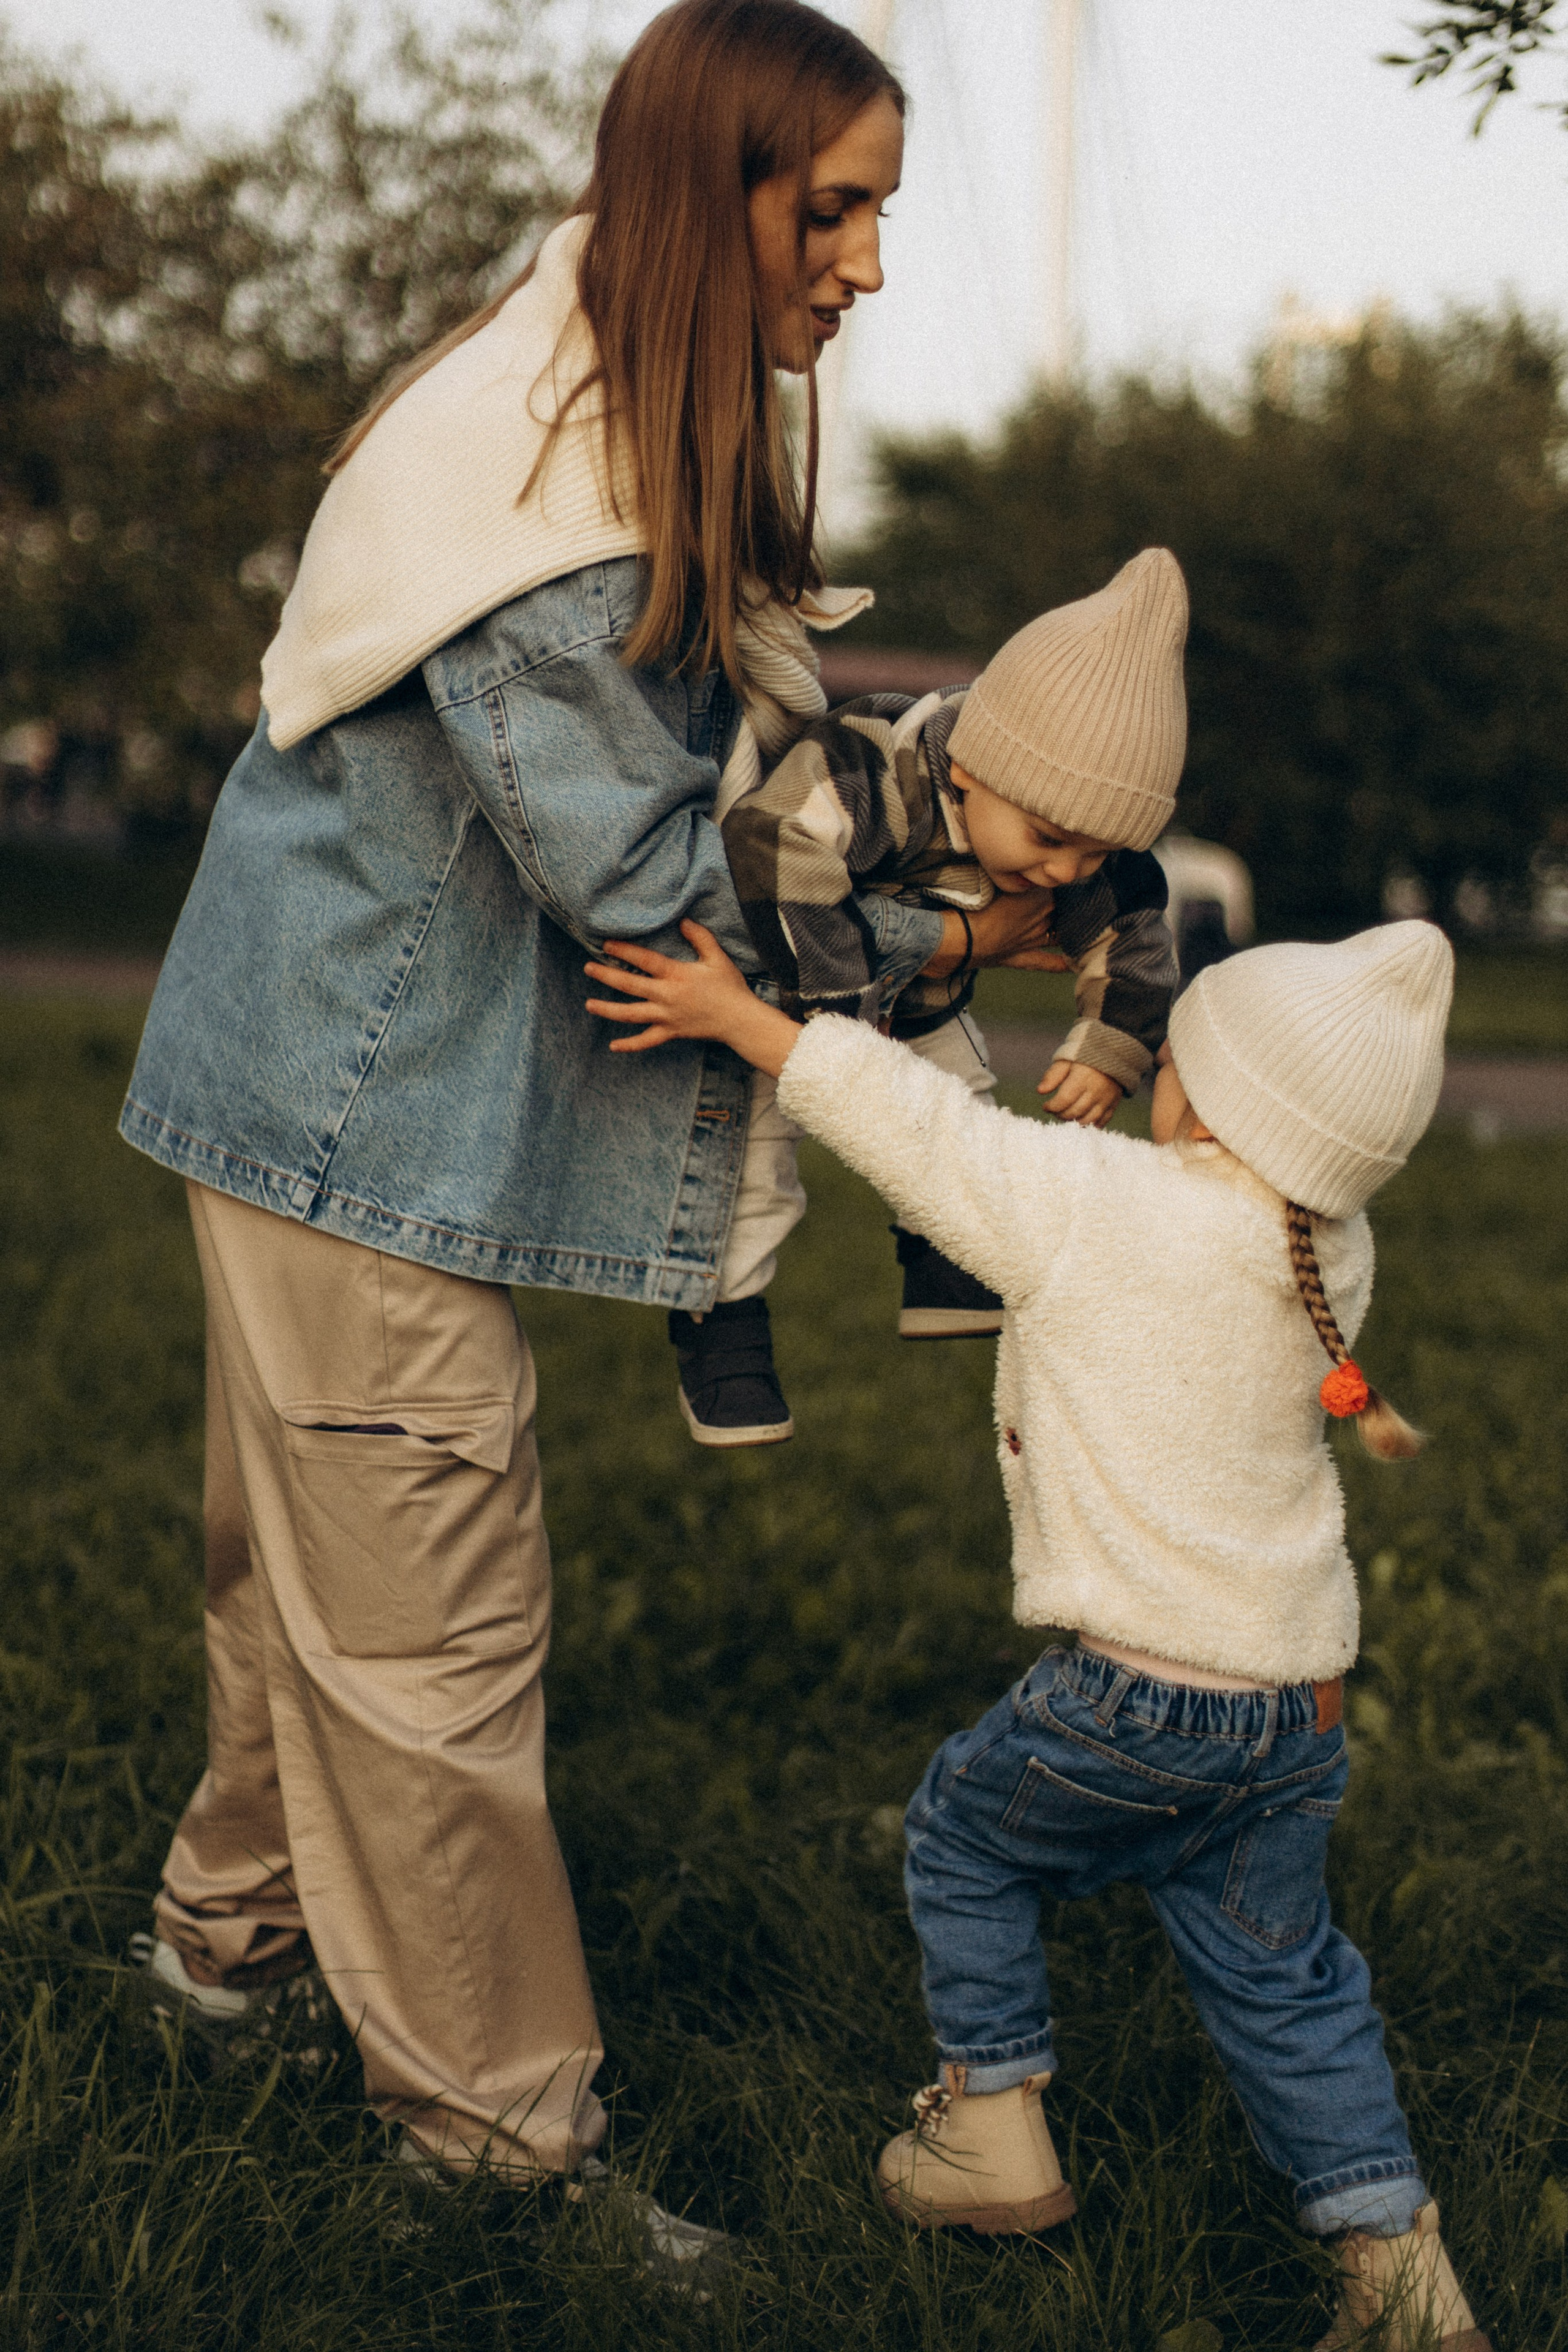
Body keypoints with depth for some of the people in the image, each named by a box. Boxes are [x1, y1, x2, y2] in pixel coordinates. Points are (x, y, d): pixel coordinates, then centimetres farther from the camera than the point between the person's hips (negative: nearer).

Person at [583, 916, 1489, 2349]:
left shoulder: (1098, 1203, -16)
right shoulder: (1336, 1254, 1)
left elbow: (906, 1120, -9)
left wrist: (736, 1015, 0)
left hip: (1144, 1690, -6)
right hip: (1304, 1703, 6)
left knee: (965, 1832, 21)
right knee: (1278, 1972, 19)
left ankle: (992, 2129, 28)